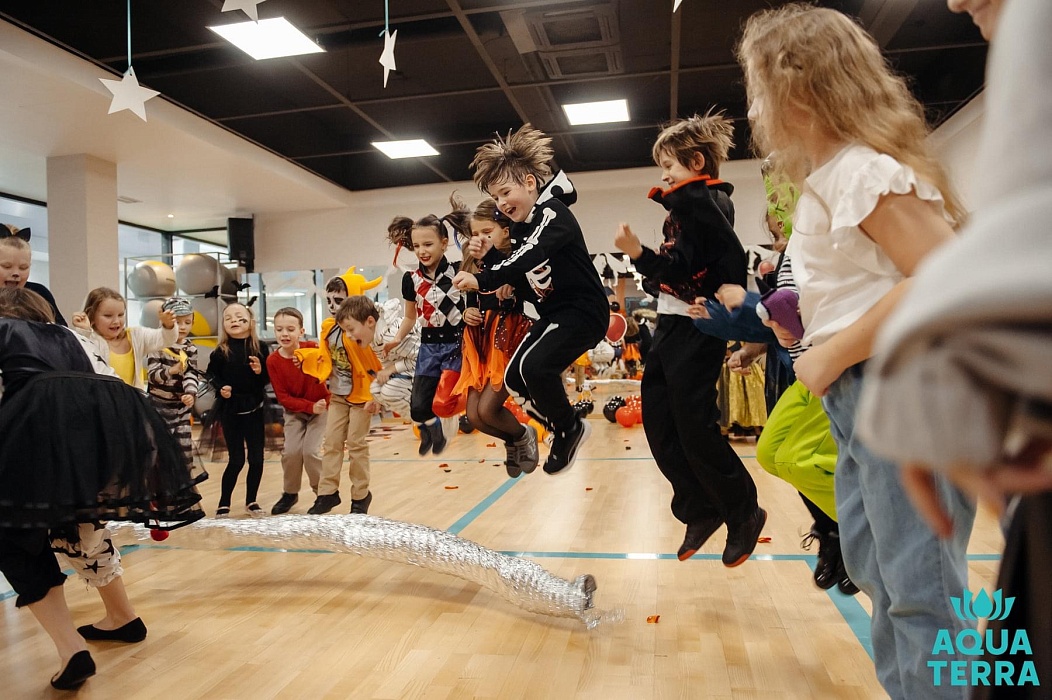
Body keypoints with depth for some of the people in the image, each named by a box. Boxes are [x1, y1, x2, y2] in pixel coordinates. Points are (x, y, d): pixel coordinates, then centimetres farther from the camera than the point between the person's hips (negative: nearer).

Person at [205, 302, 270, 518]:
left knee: (256, 458, 6)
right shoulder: (220, 351, -5)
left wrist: (260, 372, -19)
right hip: (230, 410, -1)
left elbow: (267, 379, 1)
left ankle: (251, 501, 24)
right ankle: (223, 504, 20)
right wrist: (220, 387, -16)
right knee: (236, 460, 2)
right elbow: (211, 374, 2)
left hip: (254, 409, 2)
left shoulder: (260, 348, -3)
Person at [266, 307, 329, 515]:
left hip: (321, 406, -2)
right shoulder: (272, 360, -14)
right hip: (294, 410, 2)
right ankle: (290, 494, 17)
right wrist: (310, 406, -23)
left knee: (310, 450, -12)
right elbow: (283, 397, -12)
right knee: (291, 451, -9)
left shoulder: (312, 348, -20)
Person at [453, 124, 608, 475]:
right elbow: (520, 278, 11)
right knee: (514, 379, 5)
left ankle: (569, 428, -1)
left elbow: (529, 259, -33)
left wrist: (482, 280, -42)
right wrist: (488, 256, -4)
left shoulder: (553, 212, -16)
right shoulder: (520, 226, 10)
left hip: (584, 311, -9)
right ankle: (565, 429, 21)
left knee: (535, 366, -27)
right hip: (553, 314, 9)